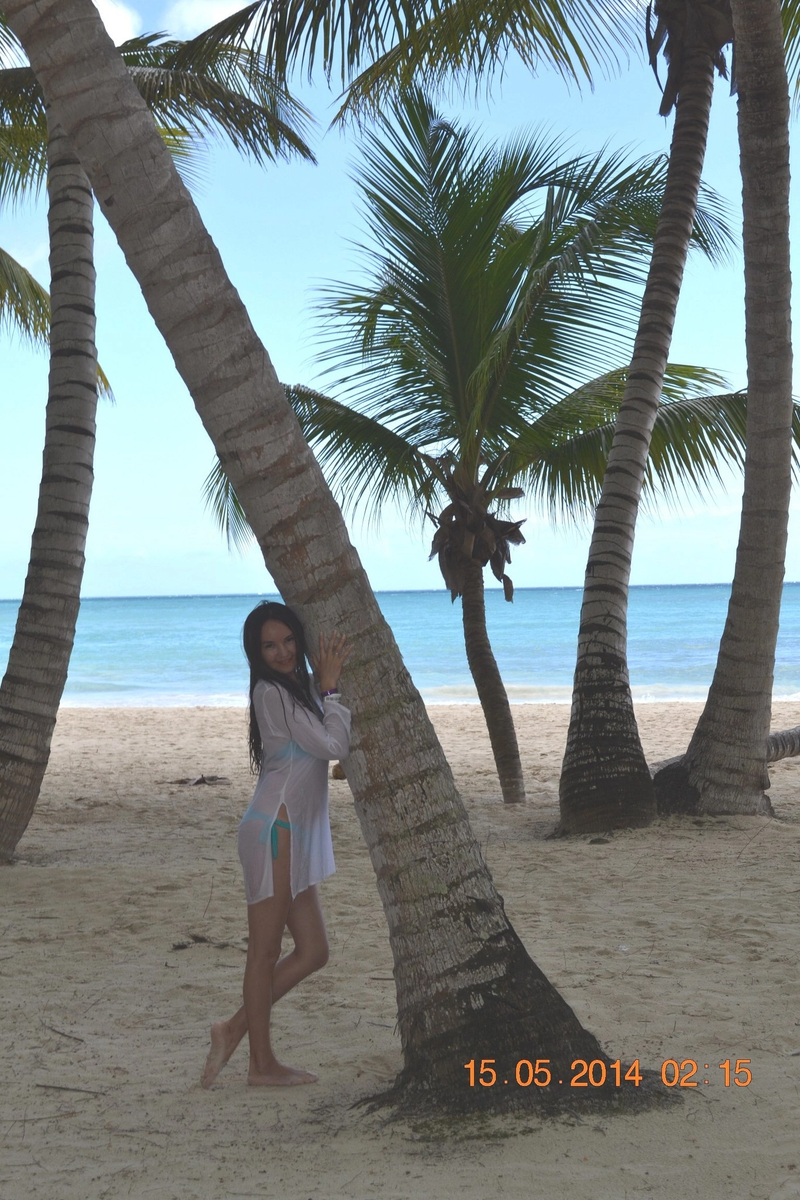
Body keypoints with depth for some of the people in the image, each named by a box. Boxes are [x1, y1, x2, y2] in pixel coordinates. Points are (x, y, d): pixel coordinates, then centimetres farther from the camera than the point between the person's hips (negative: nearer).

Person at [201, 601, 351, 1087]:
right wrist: (330, 686, -7)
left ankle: (235, 1030, 17)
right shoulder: (271, 692, -11)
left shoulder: (302, 688, 17)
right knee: (265, 951, -1)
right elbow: (332, 745, -15)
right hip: (275, 828, -9)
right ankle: (262, 1062, 7)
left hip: (297, 833, 9)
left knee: (312, 951, 9)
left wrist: (330, 680, 5)